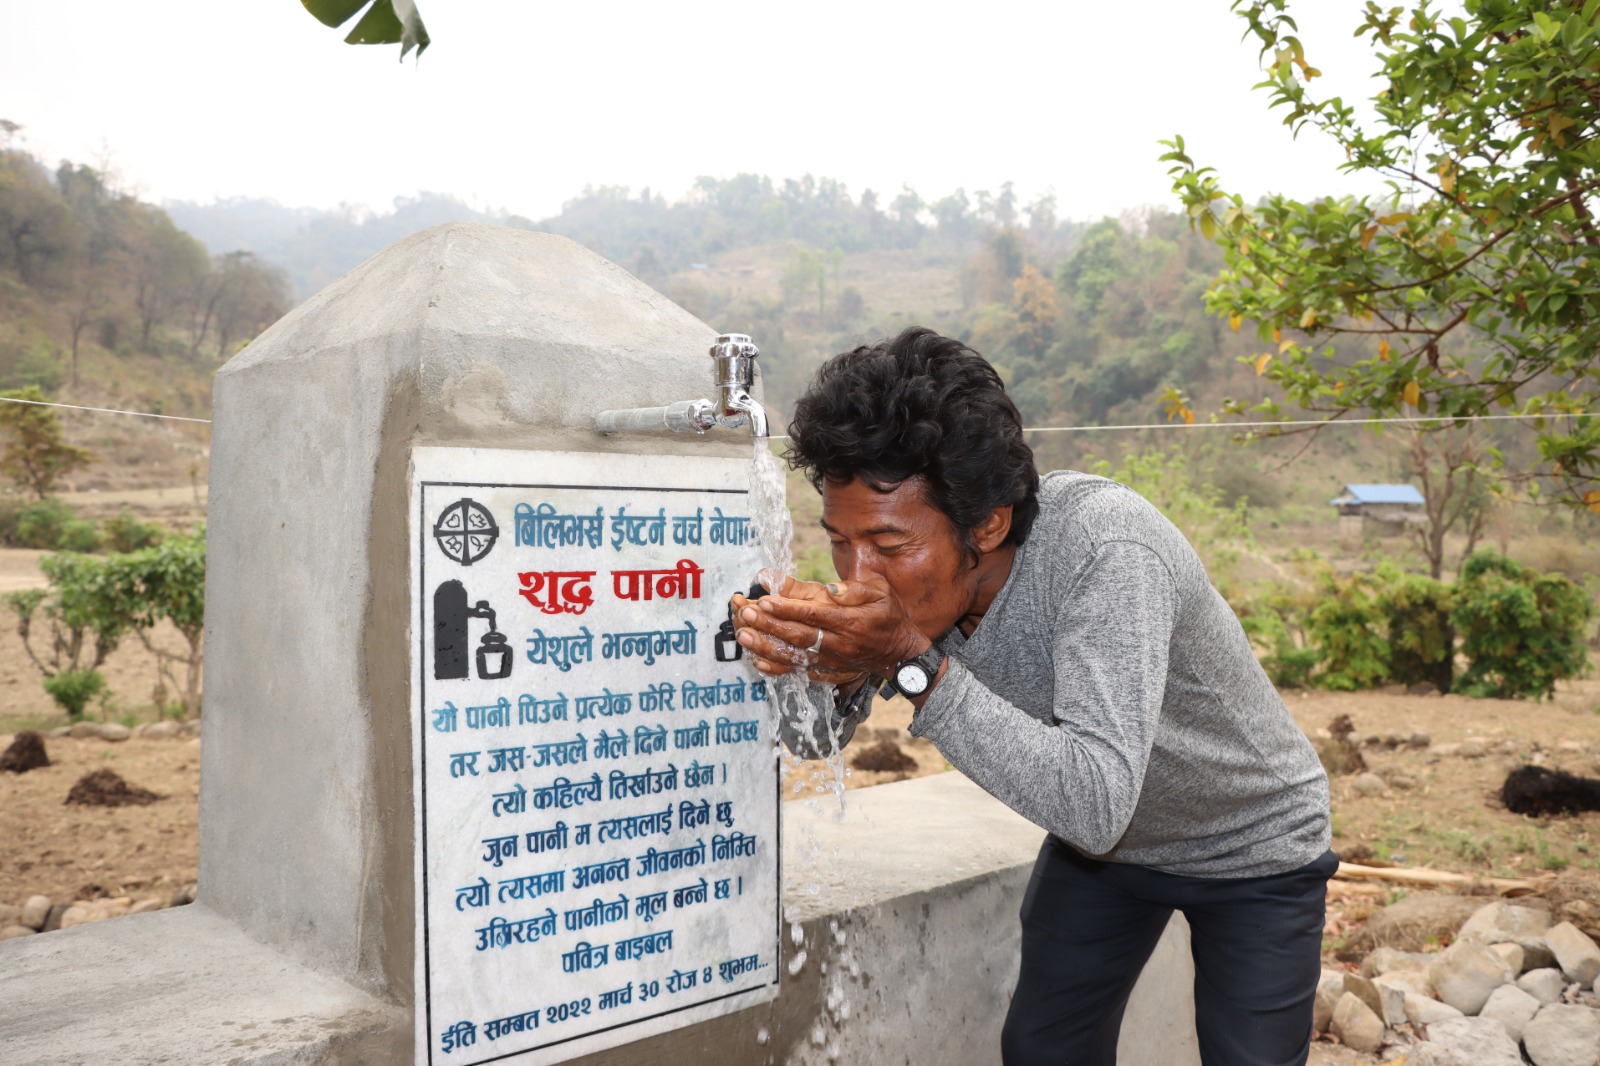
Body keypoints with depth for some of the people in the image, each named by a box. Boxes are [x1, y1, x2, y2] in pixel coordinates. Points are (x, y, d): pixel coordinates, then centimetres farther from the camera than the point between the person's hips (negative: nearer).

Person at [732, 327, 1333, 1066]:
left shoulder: (1105, 548, -39)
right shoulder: (905, 567, -21)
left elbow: (1097, 804, -46)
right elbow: (816, 739, -11)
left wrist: (915, 663, -48)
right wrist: (822, 665, -34)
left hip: (1252, 847, -5)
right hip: (1098, 839, 5)